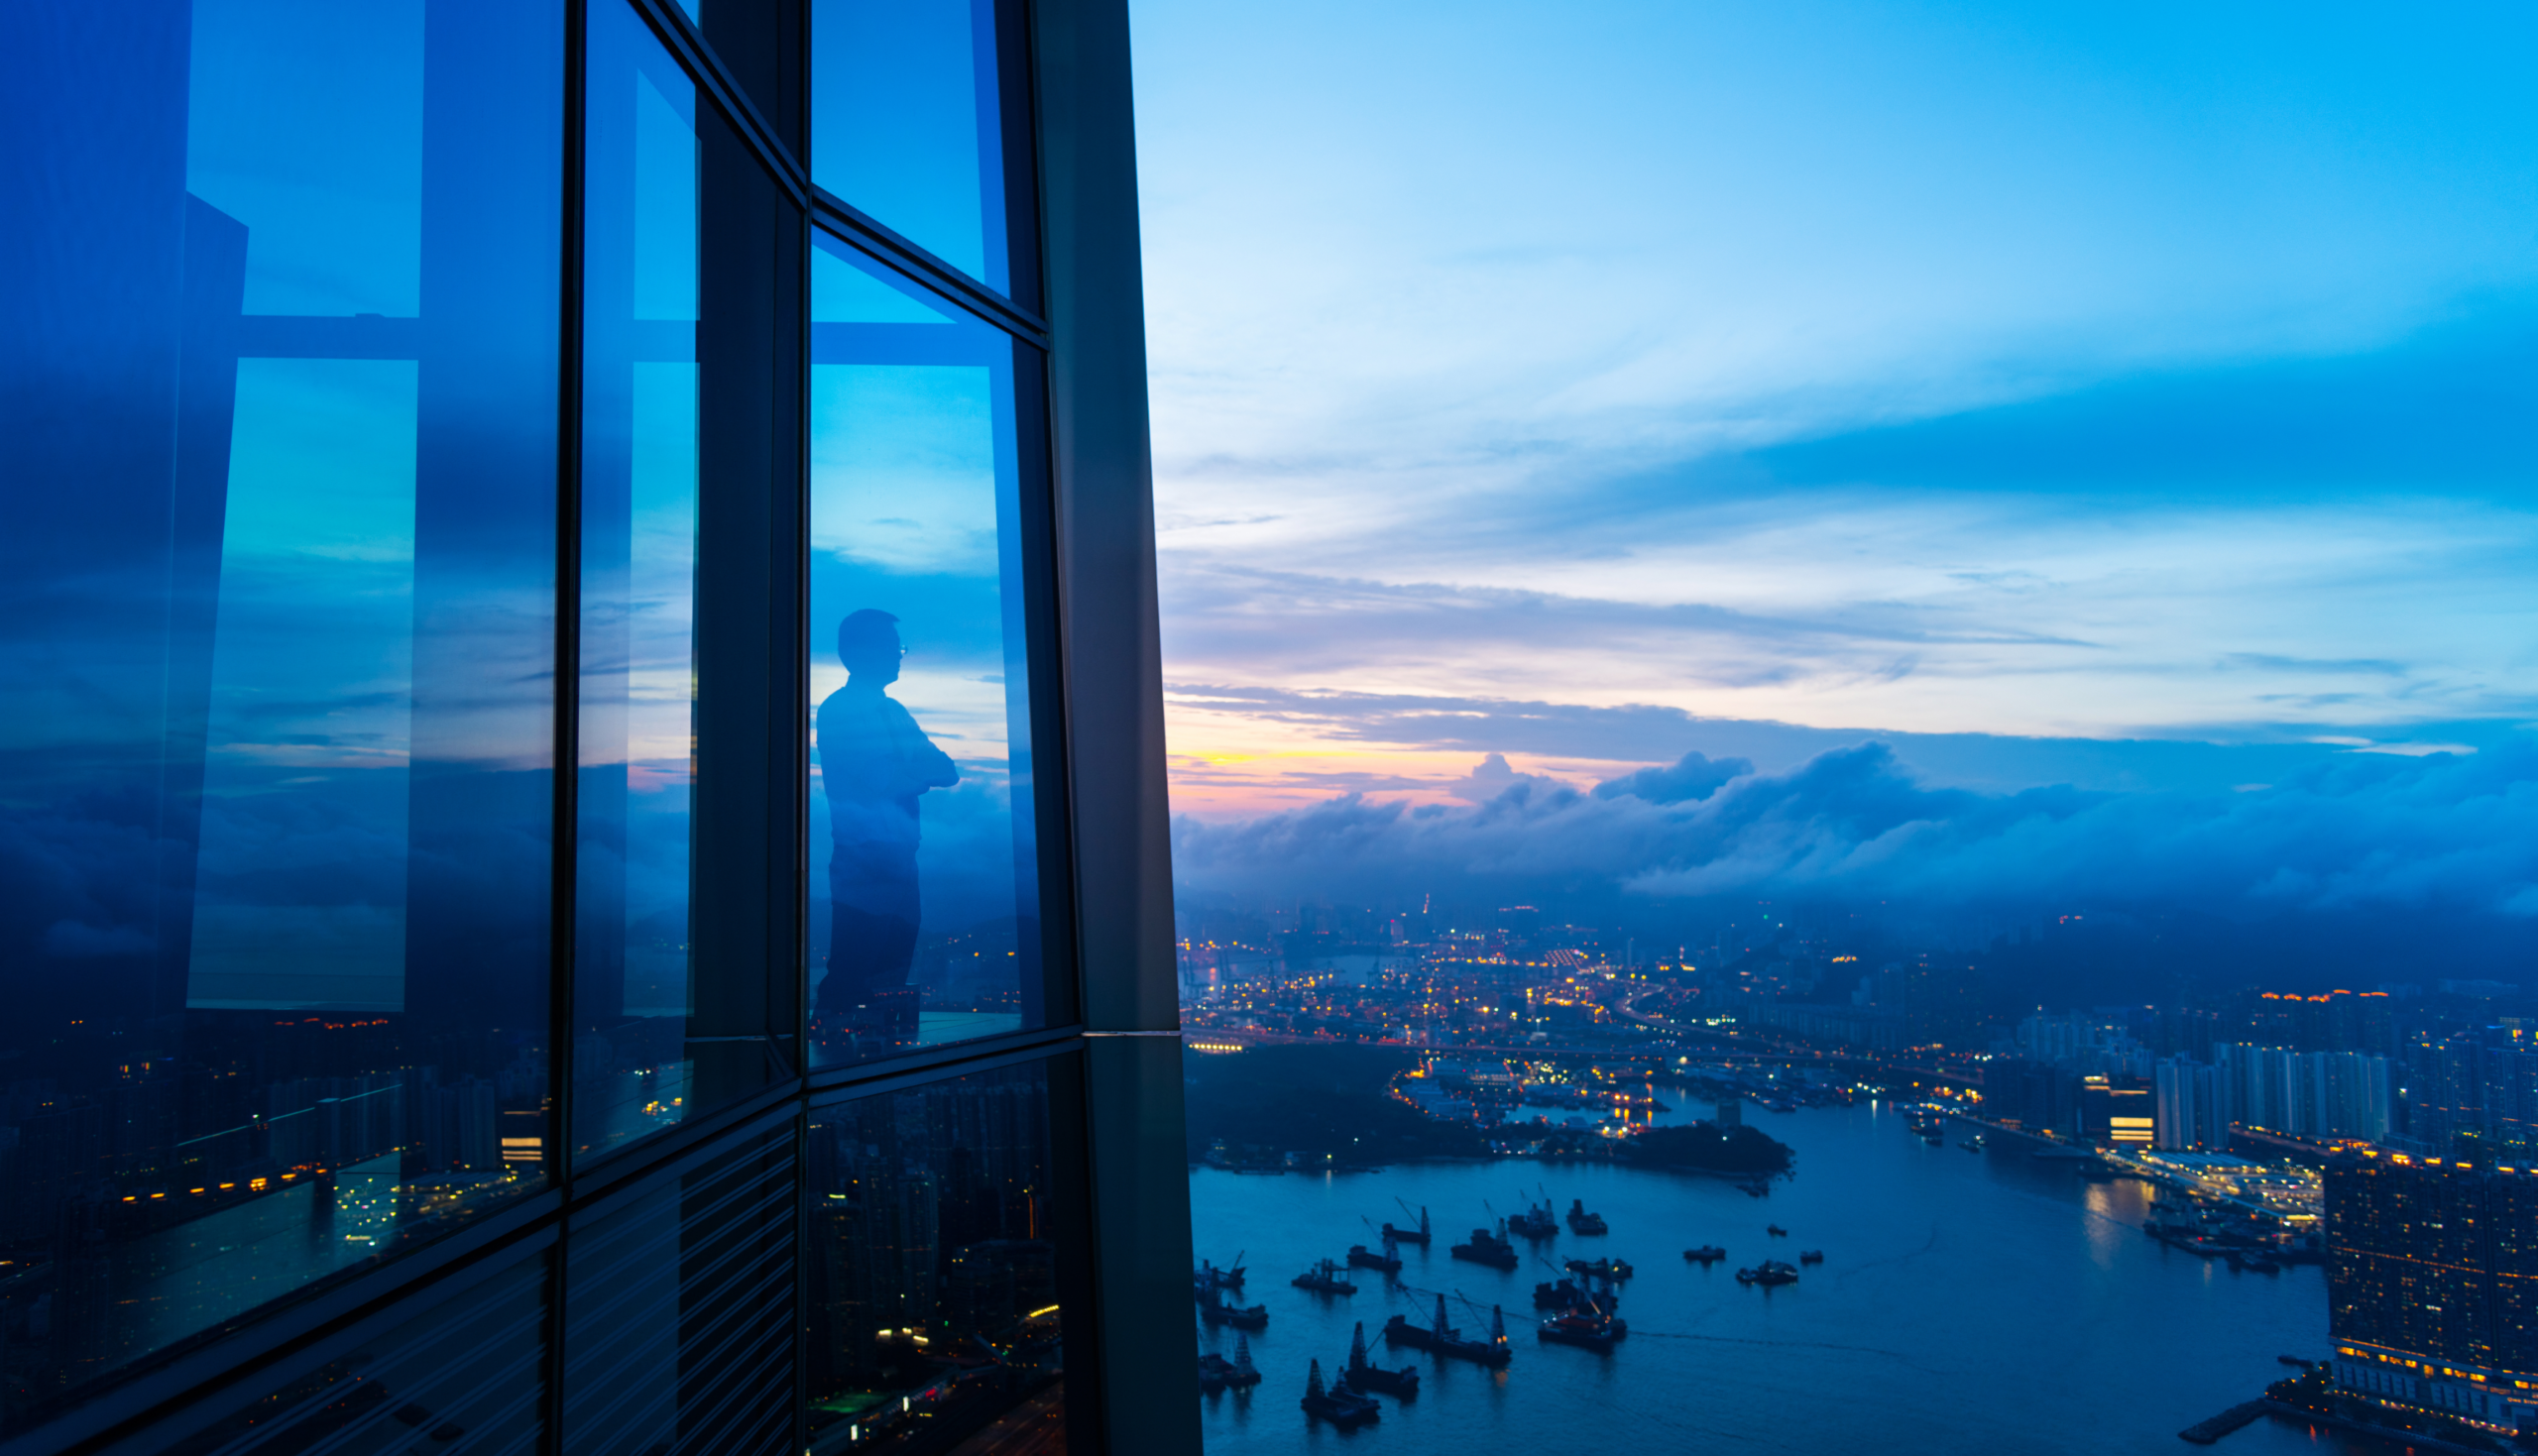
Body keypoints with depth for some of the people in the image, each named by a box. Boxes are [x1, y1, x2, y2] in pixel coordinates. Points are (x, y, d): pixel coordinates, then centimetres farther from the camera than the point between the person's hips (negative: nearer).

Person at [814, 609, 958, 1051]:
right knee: (849, 980, -6)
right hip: (863, 864, -8)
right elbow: (880, 781, -17)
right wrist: (918, 769, -2)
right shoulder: (836, 712, -6)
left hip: (900, 861, 8)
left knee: (892, 975, 11)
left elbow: (947, 770, 10)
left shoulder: (895, 712, 19)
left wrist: (906, 773, -9)